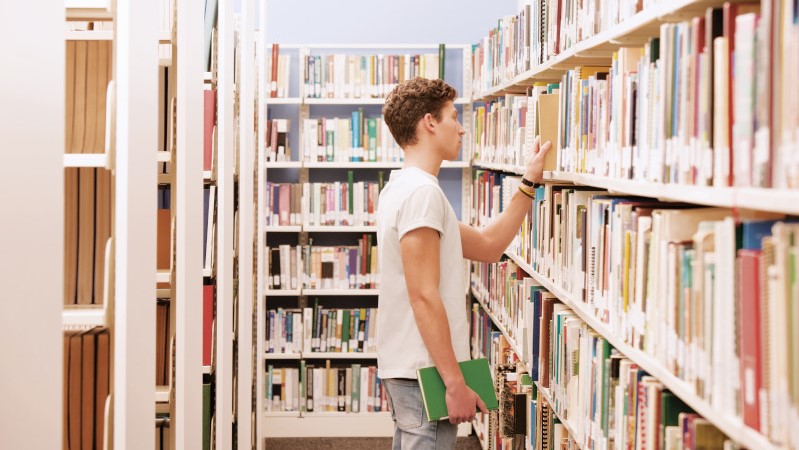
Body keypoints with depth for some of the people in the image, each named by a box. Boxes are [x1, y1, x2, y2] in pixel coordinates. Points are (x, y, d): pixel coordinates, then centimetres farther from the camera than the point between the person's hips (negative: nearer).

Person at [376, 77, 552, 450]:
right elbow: (424, 296, -22)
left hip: (406, 368, 11)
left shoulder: (403, 188, 16)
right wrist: (455, 383, -22)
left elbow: (487, 246, 19)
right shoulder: (422, 191, -16)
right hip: (425, 372, -11)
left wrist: (529, 184, 18)